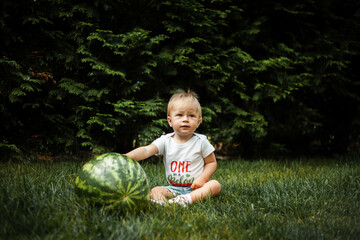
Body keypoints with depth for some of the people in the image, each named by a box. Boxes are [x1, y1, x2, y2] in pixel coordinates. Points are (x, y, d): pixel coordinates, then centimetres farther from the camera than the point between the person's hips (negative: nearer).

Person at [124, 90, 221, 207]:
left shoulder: (201, 141, -2)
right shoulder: (165, 141, -1)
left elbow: (212, 162, 6)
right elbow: (146, 150, -16)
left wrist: (202, 178, -12)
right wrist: (127, 157, -35)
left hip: (195, 187, -1)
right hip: (173, 188, 1)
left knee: (215, 185, -28)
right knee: (155, 191, -19)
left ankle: (187, 199, -43)